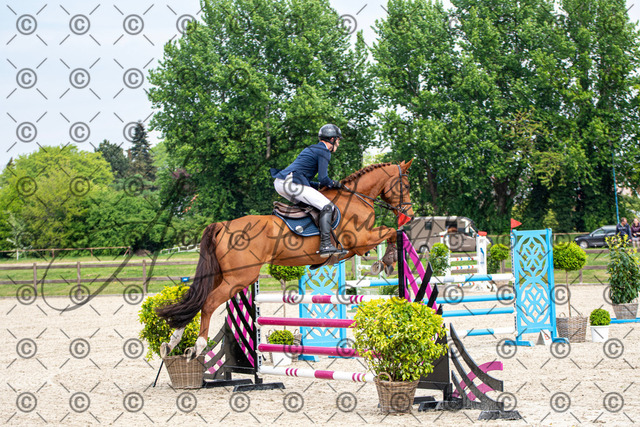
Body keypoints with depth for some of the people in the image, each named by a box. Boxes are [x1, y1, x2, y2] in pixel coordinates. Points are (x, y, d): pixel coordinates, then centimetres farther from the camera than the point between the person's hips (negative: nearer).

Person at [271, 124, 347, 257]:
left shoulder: (311, 149, 30)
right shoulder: (323, 152, 1)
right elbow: (323, 179, -8)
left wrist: (319, 185, 23)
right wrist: (334, 184, 11)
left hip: (279, 183, 10)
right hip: (291, 182, -10)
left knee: (304, 203, 33)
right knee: (327, 206, -11)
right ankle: (325, 245, -21)